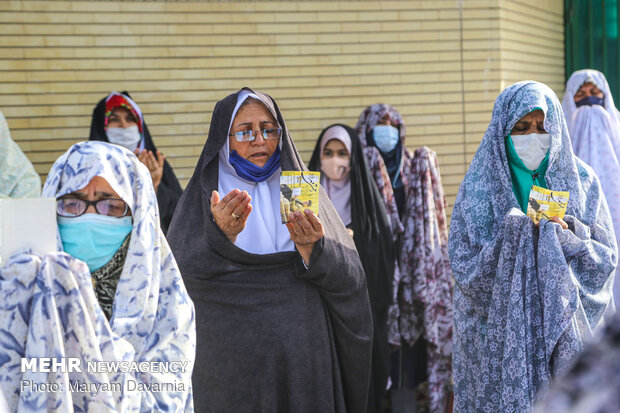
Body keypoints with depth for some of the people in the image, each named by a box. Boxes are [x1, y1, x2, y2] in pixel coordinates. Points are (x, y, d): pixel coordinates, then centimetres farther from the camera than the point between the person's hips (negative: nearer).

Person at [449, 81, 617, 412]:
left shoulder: (581, 180, 3)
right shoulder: (479, 186, -2)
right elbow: (464, 268, -7)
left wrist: (567, 235, -16)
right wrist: (512, 235, -20)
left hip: (568, 331, 1)